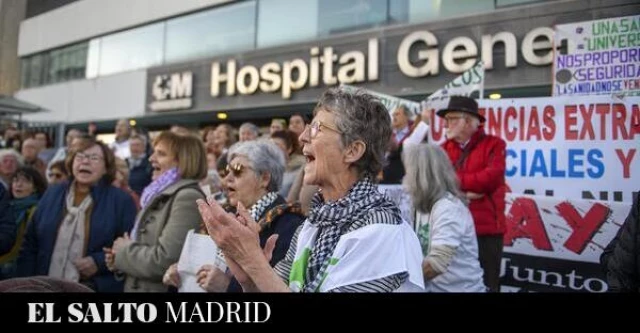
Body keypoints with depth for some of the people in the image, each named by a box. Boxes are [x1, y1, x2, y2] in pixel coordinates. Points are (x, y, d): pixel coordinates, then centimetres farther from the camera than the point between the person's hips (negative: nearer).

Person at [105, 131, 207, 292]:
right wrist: (119, 257, 0)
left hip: (164, 289, -8)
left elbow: (163, 260, -26)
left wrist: (124, 250, -10)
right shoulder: (161, 194, 10)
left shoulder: (187, 197, -19)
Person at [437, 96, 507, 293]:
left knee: (485, 284, 7)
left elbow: (492, 177, -17)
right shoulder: (444, 148, 12)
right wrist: (461, 192, -15)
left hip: (485, 229, -4)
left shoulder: (493, 144, -1)